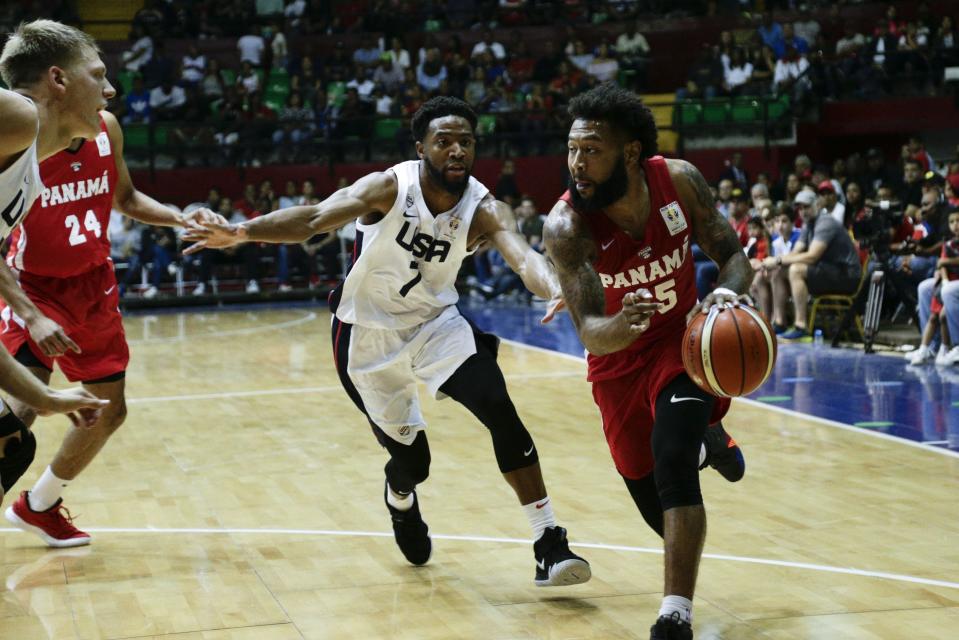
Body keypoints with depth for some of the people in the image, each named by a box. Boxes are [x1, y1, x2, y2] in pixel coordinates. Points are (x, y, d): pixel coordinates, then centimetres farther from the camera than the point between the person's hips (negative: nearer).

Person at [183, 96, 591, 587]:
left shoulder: (484, 210, -17)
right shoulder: (389, 188, -21)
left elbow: (523, 256, -36)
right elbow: (315, 218, -32)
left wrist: (554, 288, -58)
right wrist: (243, 232, -48)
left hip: (435, 323, 2)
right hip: (367, 334, -1)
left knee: (499, 411, -20)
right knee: (410, 458, 4)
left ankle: (549, 543, -12)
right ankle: (400, 501, 44)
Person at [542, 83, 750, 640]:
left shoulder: (680, 181, -21)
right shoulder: (566, 225, -28)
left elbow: (734, 255, -11)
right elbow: (590, 333, -33)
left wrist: (730, 292, -34)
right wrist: (619, 326, -57)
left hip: (684, 338, 0)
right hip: (620, 360, 1)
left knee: (672, 456, -27)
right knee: (657, 507, 11)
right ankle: (708, 443, 49)